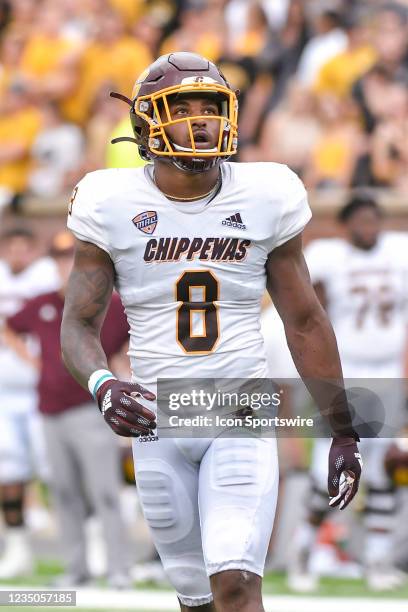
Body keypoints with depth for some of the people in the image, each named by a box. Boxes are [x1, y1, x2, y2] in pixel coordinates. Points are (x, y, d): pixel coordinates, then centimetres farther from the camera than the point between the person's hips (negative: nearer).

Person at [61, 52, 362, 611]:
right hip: (159, 422, 1)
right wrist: (103, 386, -24)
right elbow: (79, 324, -1)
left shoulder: (266, 199, 0)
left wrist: (343, 432, 9)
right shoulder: (113, 207, -3)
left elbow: (305, 322, 8)